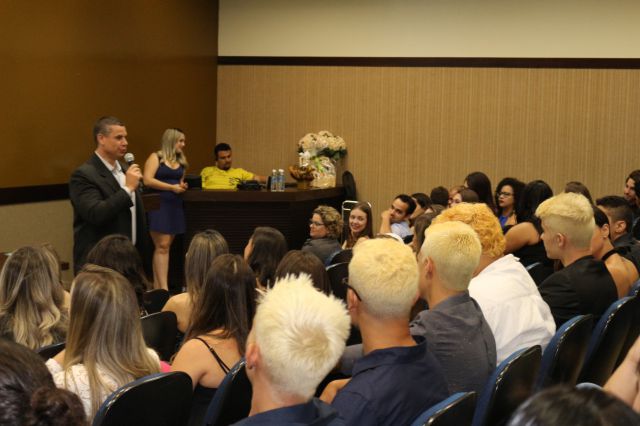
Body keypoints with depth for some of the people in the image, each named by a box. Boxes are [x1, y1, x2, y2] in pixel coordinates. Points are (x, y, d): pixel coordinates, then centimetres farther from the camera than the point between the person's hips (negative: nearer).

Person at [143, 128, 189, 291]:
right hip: (158, 204, -7)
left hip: (174, 206, 7)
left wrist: (182, 186, 5)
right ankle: (164, 288, -14)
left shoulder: (181, 161, 15)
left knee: (163, 246, 8)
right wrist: (172, 187, -16)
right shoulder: (156, 157, -5)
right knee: (162, 246, -11)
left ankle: (157, 286, 11)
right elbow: (147, 180, -15)